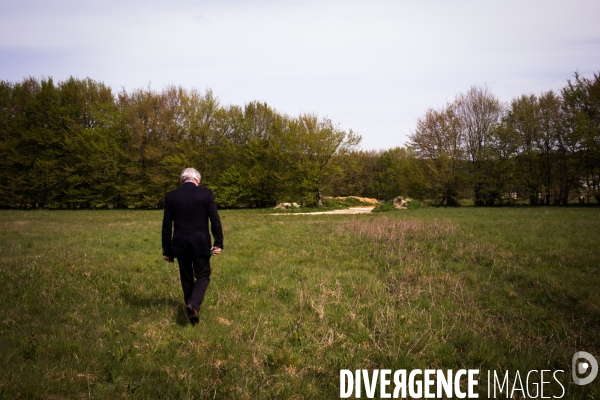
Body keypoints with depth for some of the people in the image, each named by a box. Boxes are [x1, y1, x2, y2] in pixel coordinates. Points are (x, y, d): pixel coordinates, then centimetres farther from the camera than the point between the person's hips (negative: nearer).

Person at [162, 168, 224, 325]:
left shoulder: (171, 196, 1)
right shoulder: (206, 193, -4)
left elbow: (167, 225, 3)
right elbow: (215, 219, -8)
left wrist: (166, 250, 8)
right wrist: (218, 243, -4)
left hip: (180, 244, 2)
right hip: (201, 243, -2)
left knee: (186, 278, 16)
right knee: (203, 276, 8)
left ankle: (191, 311, 24)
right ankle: (193, 304, -16)